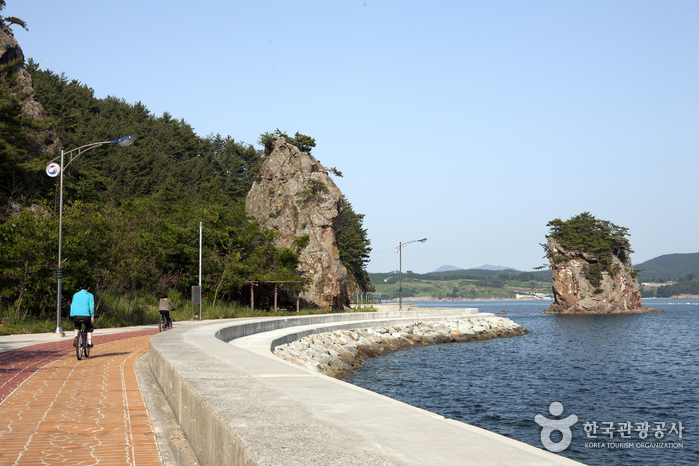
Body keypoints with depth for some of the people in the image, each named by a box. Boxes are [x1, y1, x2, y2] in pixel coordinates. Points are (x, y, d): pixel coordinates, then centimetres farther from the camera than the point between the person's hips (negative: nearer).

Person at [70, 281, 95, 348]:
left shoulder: (75, 295, 18)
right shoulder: (90, 295, 8)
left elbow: (72, 305, 15)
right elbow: (91, 306, -2)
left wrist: (72, 315, 16)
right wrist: (92, 316, 0)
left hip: (76, 316, 2)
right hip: (86, 316, -2)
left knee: (77, 327, 32)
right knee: (89, 328, 24)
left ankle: (76, 336, 4)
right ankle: (89, 343, 14)